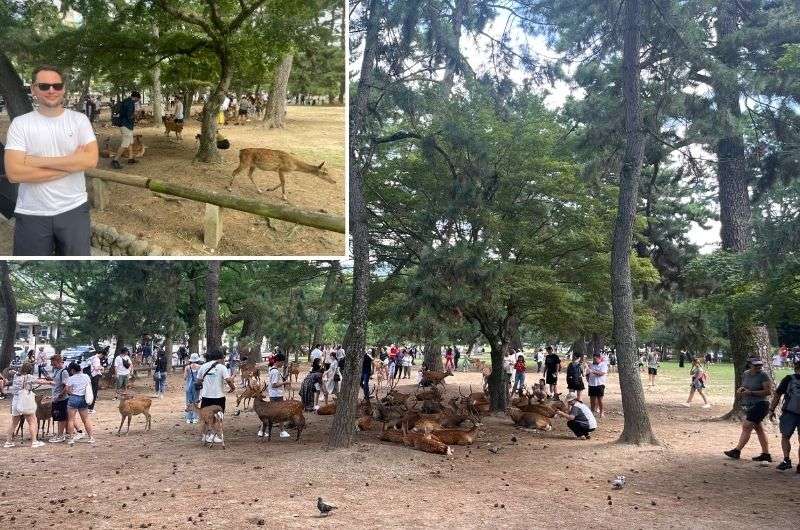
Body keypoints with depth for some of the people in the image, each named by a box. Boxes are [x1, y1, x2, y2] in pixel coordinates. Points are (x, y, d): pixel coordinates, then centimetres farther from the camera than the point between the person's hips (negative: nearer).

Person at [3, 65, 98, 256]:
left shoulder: (79, 119, 0)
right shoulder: (21, 123, -3)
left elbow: (91, 159, -14)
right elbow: (14, 173, -14)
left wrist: (40, 161, -17)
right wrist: (71, 163, -15)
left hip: (73, 209, 1)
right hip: (32, 214, -1)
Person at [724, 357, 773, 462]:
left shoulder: (763, 376, -11)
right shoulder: (745, 374, 10)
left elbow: (768, 391, -17)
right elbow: (743, 386, 25)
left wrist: (751, 393, -20)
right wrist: (740, 390, 1)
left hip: (759, 405, -8)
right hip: (748, 406, 8)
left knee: (747, 426, -8)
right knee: (758, 428, 10)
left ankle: (737, 450, -3)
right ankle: (766, 454, 15)